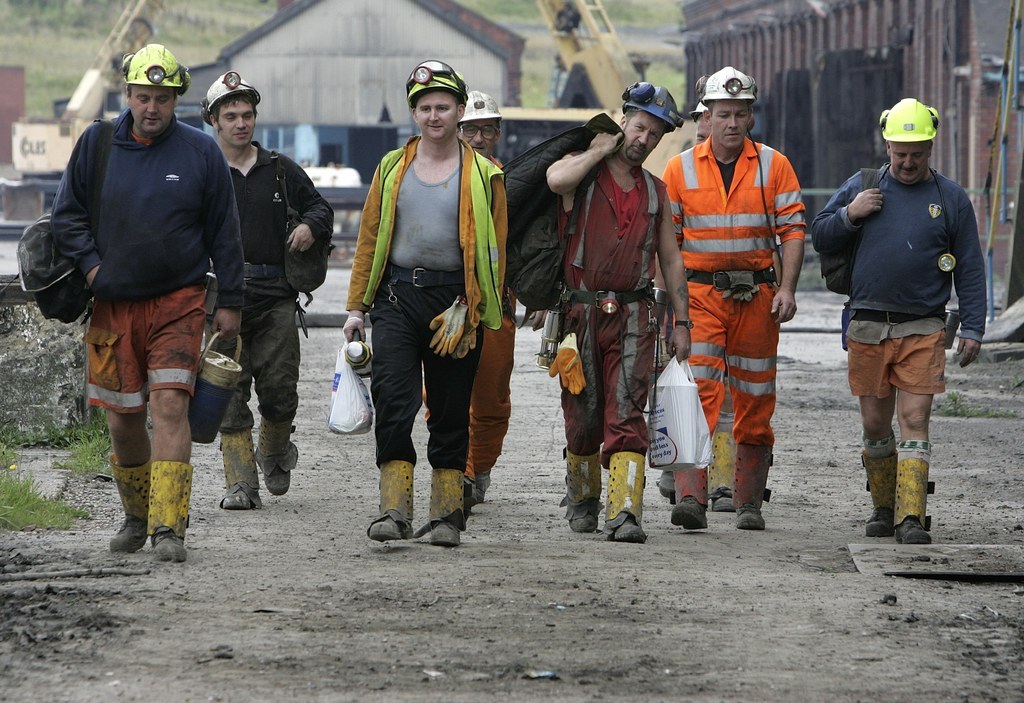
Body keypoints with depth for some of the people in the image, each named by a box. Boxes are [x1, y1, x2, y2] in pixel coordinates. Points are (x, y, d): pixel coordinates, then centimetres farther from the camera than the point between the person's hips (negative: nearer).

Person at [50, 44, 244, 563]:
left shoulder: (200, 151, 2)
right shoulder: (96, 145, 4)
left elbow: (224, 232, 7)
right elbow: (67, 213, 13)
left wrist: (229, 303, 5)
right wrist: (90, 264, -3)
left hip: (178, 304, -2)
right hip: (113, 306, 2)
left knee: (170, 407, -15)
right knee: (123, 420, 7)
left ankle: (168, 527, -18)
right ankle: (136, 515, 29)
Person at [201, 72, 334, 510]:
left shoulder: (280, 170, 13)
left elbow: (318, 206, 22)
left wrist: (311, 226, -2)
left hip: (275, 296, 2)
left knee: (280, 389, -1)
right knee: (231, 393, -4)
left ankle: (274, 453, 28)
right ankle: (241, 484, -1)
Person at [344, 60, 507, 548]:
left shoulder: (482, 175, 4)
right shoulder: (393, 168, 10)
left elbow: (495, 248, 3)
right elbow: (369, 238, 12)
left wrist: (477, 307, -6)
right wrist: (356, 306, 8)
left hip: (454, 301, -1)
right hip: (397, 296, 1)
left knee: (450, 411, 6)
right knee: (394, 401, -13)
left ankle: (447, 513, 14)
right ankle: (395, 510, -16)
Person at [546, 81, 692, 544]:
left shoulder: (655, 191, 16)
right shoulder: (582, 169, 4)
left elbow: (670, 258, 18)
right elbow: (556, 179, -23)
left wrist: (681, 322, 11)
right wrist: (601, 150, -6)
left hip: (634, 315, 2)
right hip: (582, 311, -2)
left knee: (626, 415, -11)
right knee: (583, 415, 5)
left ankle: (624, 512, -19)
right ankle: (582, 498, 28)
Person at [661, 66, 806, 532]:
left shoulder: (774, 166, 3)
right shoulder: (681, 169, 5)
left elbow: (792, 230, 0)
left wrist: (787, 288, -11)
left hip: (757, 294, 1)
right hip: (700, 293, -1)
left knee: (755, 401, 5)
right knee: (698, 392, -16)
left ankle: (748, 503, 14)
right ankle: (691, 498, -23)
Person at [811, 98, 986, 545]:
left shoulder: (951, 198, 6)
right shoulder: (862, 186, 9)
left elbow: (970, 270, 7)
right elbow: (819, 238, 13)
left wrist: (972, 328, 0)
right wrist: (849, 215, -6)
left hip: (923, 331, -2)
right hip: (867, 327, 2)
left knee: (914, 420, -10)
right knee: (875, 424, 7)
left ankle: (911, 518, -14)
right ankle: (883, 507, 23)